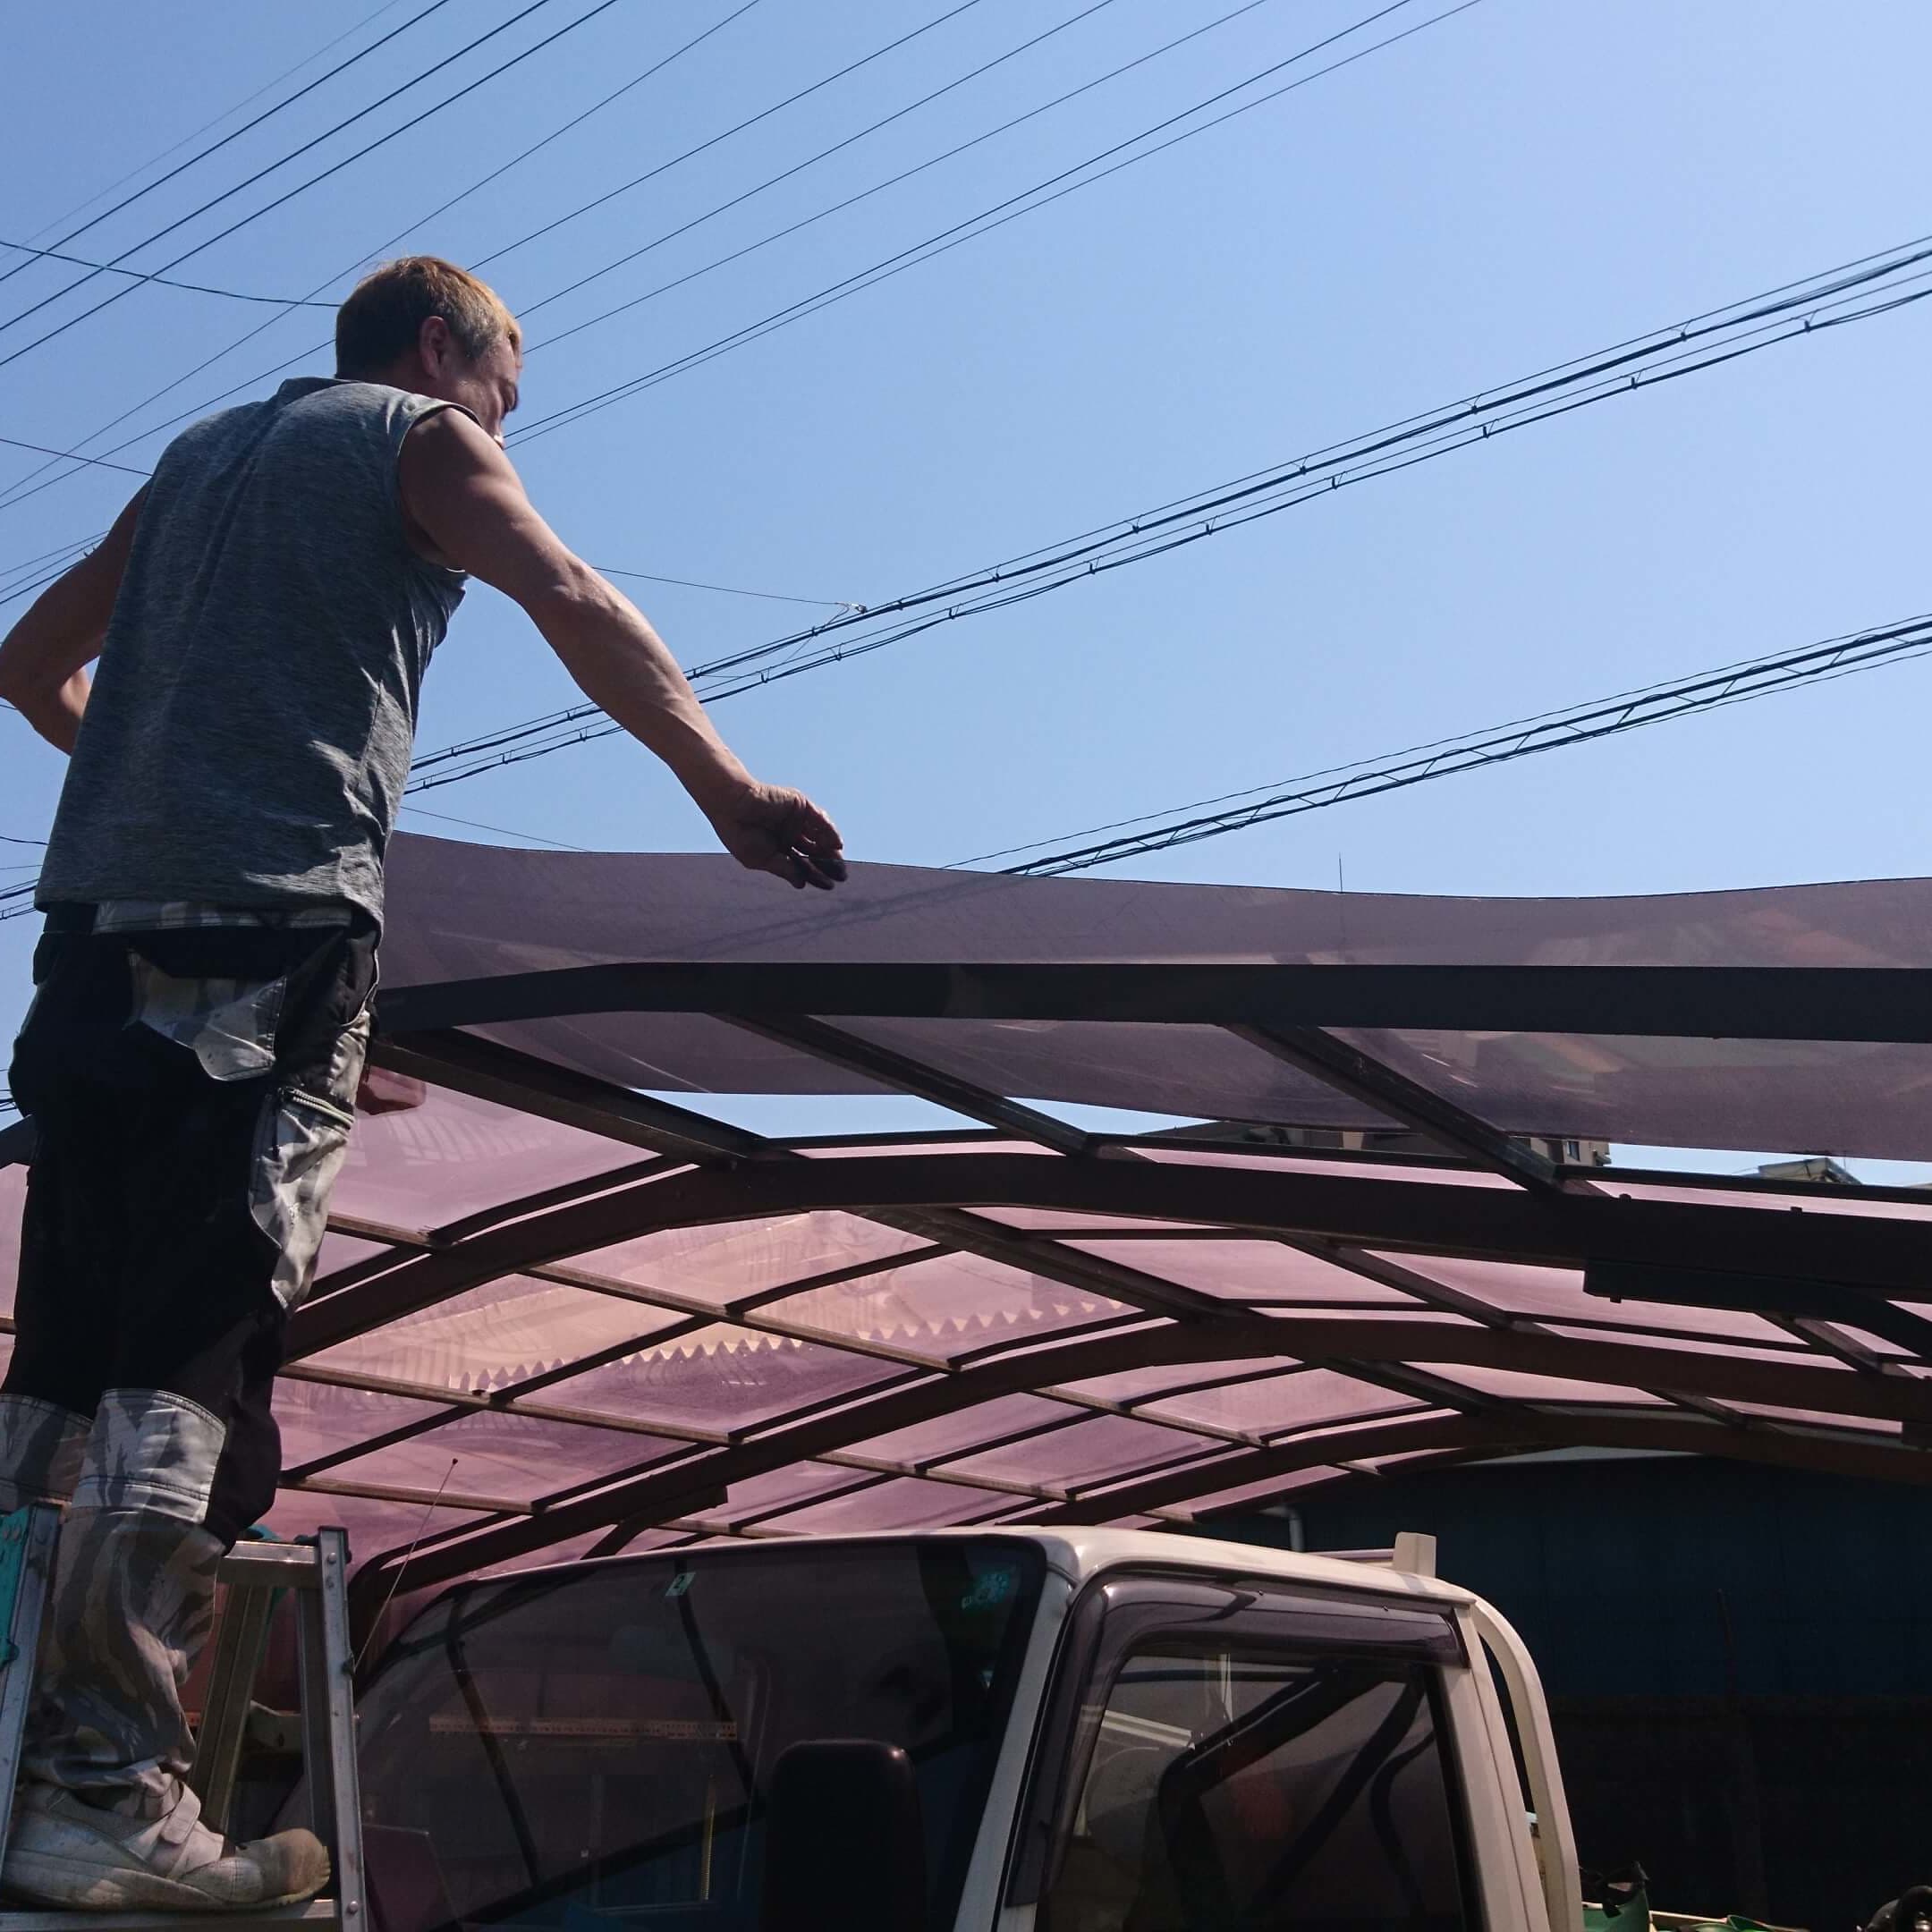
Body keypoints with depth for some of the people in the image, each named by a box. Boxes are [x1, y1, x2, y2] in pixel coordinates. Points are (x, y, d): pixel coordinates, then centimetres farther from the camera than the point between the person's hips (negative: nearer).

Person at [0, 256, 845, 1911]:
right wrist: (727, 790, -11)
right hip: (281, 913, -7)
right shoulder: (420, 437, 11)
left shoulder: (201, 456, 30)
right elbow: (573, 605, -6)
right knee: (198, 1358, -12)